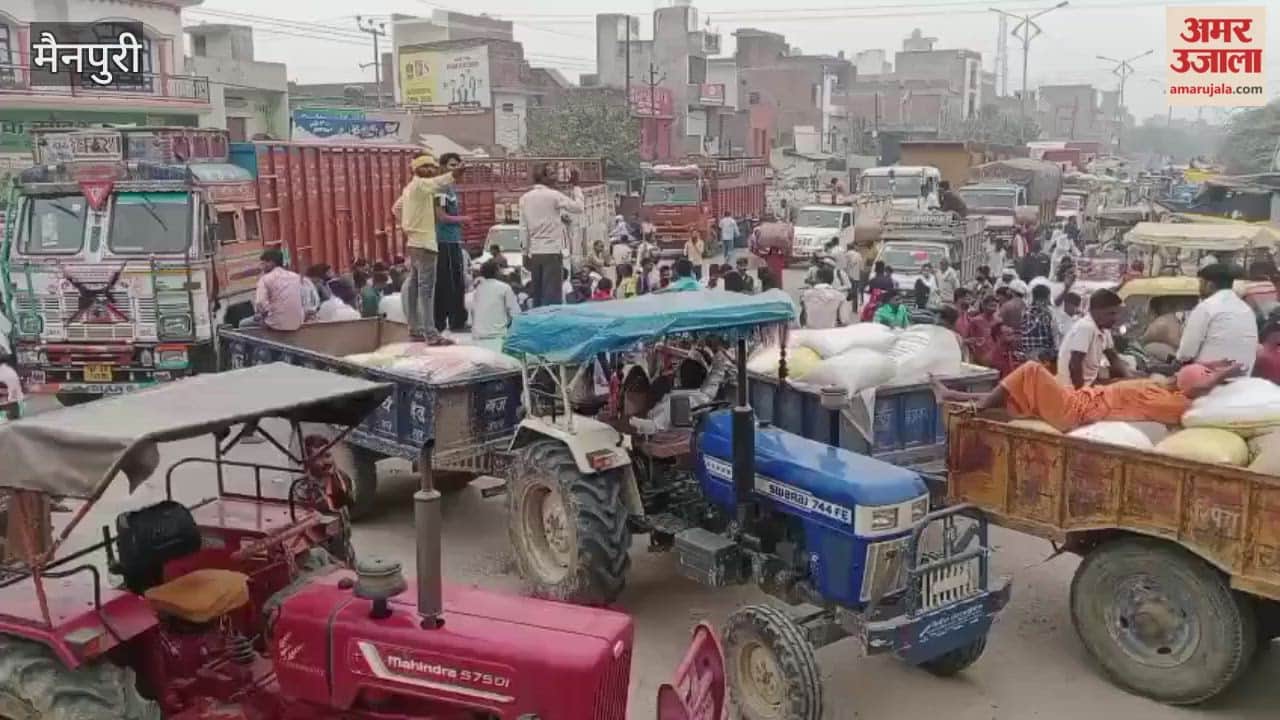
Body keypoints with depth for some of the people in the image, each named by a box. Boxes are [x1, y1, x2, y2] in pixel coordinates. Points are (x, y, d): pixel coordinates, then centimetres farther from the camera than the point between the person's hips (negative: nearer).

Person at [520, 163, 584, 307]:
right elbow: (579, 208, -2)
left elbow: (523, 228, 7)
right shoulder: (554, 195, -8)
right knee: (552, 296, -5)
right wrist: (576, 187, 8)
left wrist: (526, 252, 12)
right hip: (552, 251, -6)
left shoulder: (525, 198, 7)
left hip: (534, 252, 6)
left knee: (537, 295, 11)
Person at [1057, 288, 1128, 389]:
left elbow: (1114, 359, 14)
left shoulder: (1104, 329, 5)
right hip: (1075, 387, -9)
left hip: (1090, 382, 9)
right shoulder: (1086, 327, -22)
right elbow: (1074, 365, -25)